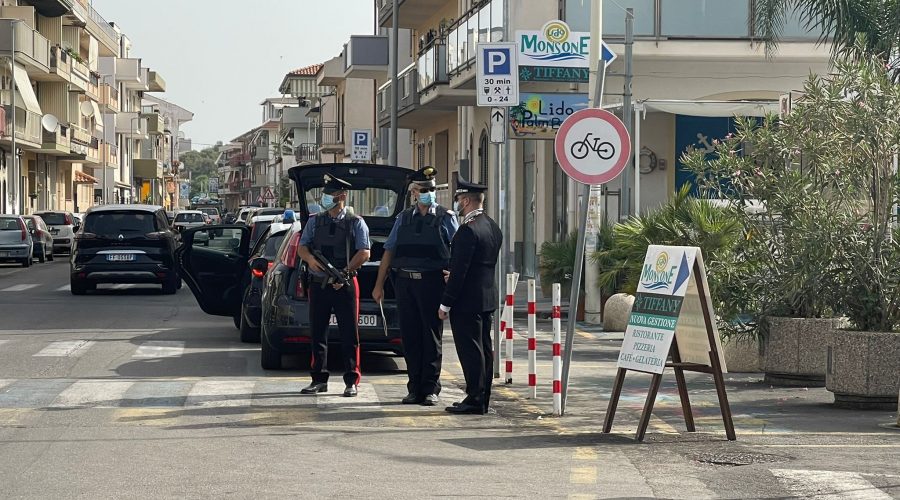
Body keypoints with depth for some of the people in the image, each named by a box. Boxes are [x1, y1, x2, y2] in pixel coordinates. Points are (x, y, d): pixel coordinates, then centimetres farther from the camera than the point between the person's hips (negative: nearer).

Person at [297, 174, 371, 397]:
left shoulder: (356, 223, 2)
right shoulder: (315, 221, 12)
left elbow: (364, 253, -6)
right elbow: (302, 246, 9)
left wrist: (345, 272, -18)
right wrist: (310, 259, -14)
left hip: (345, 285, -4)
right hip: (318, 284, 4)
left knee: (349, 334, -2)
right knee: (317, 333, 6)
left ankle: (352, 381, 3)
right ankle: (319, 380, 14)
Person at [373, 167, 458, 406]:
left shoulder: (446, 218, 4)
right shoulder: (404, 218, 14)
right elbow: (389, 251, 14)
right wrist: (379, 285, 11)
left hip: (431, 282, -4)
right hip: (405, 281, 4)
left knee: (431, 336, -1)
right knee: (410, 336, 6)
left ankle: (431, 389, 4)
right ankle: (415, 388, 13)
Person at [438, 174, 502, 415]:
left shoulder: (468, 230, -18)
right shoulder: (493, 227, 11)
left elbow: (459, 270, -20)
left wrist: (445, 304, -15)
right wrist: (453, 276, 22)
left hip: (467, 300, -10)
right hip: (488, 298, 10)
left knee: (470, 350, -6)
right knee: (484, 348, 12)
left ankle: (474, 399, -4)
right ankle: (482, 399, 19)